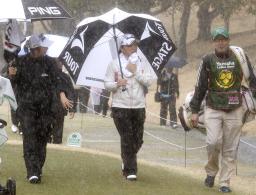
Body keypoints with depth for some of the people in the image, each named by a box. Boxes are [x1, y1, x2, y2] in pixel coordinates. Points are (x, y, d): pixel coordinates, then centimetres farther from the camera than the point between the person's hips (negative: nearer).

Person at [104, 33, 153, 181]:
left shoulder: (141, 64, 8)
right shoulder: (114, 64, 1)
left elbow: (149, 81, -2)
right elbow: (107, 84, -1)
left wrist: (135, 72, -11)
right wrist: (117, 84, -20)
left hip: (139, 107, 3)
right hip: (121, 106, -3)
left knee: (138, 139, 8)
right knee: (127, 139, -7)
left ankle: (127, 162, 33)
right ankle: (130, 170, -3)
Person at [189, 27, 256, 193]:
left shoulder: (240, 57, 1)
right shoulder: (208, 60, 2)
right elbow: (200, 87, 6)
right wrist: (195, 111, 5)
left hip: (234, 110, 0)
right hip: (213, 109, 0)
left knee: (230, 148, 1)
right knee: (213, 142, -14)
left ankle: (225, 182, 10)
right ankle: (211, 171, 12)